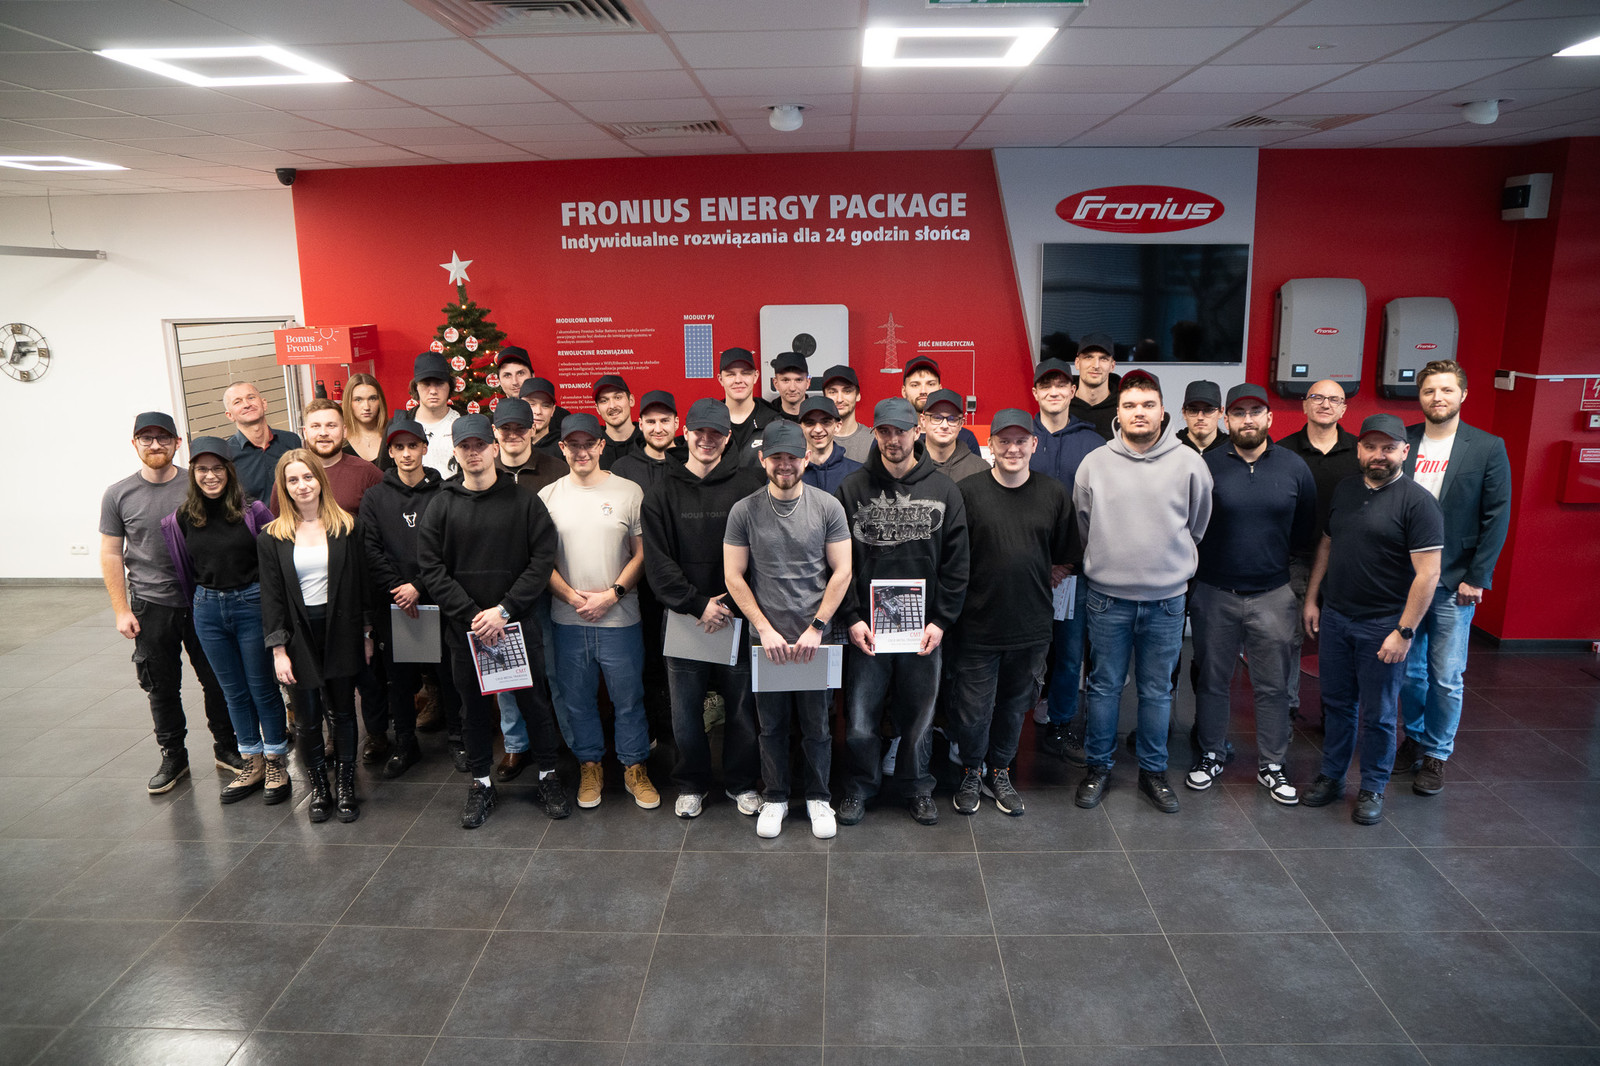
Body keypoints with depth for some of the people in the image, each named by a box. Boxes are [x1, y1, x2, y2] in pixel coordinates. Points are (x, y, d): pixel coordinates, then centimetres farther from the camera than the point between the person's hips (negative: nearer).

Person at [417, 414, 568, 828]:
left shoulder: (524, 500, -2)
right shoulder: (441, 506, 3)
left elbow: (542, 558, -7)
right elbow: (431, 566, -2)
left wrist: (505, 610, -15)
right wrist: (471, 615, -13)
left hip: (519, 622, -1)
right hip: (464, 627, 2)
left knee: (534, 699, 8)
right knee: (474, 705, 12)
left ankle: (548, 775, 26)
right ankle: (481, 782, 29)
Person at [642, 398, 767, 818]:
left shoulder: (748, 485, -1)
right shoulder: (662, 493, 3)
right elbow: (657, 562, -3)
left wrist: (730, 606, -12)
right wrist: (698, 605, -12)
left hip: (737, 617, -1)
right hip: (684, 619, 1)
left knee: (742, 708, 10)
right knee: (686, 711, 9)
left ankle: (741, 781, 29)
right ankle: (691, 783, 30)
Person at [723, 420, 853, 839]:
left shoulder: (828, 507, -2)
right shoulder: (744, 511, -1)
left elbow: (842, 572, -2)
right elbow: (733, 576, -1)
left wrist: (816, 628, -9)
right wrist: (766, 630, -8)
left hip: (815, 637, 0)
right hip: (765, 638, 1)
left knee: (816, 726, 9)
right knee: (771, 726, 12)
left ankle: (819, 798, 28)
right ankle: (775, 798, 30)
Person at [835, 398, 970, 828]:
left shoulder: (944, 491, 3)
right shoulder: (852, 489, 1)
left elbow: (955, 565, 3)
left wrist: (941, 621, -3)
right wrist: (852, 618, -6)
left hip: (923, 629, 1)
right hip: (866, 628, 0)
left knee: (918, 719, 11)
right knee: (860, 723, 4)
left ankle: (917, 786, 34)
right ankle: (861, 785, 28)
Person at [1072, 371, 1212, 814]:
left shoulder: (1189, 463, -2)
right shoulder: (1094, 464, -2)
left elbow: (1197, 524, 11)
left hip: (1167, 599, 0)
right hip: (1107, 598, 0)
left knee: (1157, 689, 11)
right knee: (1105, 685, 10)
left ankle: (1154, 770, 26)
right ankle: (1098, 765, 25)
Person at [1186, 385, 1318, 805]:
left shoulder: (1294, 467, 0)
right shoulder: (1206, 465, -6)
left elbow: (1306, 527, 12)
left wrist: (1276, 558, 12)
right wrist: (1207, 560, 5)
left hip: (1272, 594, 1)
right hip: (1214, 593, -1)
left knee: (1273, 686, 8)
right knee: (1212, 681, 10)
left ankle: (1272, 765, 22)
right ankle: (1211, 755, 27)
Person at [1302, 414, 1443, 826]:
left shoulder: (1417, 501, -12)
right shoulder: (1344, 490, 8)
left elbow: (1428, 573, -15)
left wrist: (1404, 632, -18)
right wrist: (1311, 599, 13)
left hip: (1382, 626, -5)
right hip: (1334, 618, 5)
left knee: (1378, 714, 7)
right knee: (1337, 703, 15)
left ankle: (1373, 789, 22)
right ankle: (1331, 777, 28)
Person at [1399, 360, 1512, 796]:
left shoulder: (1488, 448, -3)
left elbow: (1497, 517, -3)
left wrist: (1477, 578, -8)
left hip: (1454, 584, -2)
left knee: (1446, 677, 3)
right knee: (1408, 670, 11)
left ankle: (1437, 754, 19)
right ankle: (1415, 738, 31)